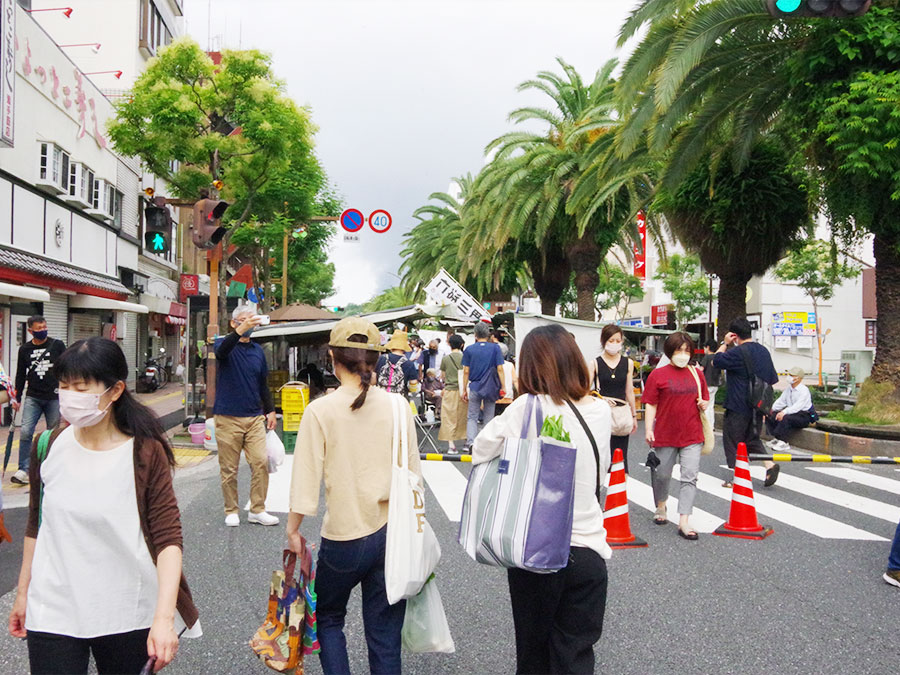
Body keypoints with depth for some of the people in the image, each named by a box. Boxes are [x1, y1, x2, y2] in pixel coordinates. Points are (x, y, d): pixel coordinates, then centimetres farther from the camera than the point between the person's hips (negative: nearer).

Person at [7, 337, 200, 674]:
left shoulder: (146, 454, -11)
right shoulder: (48, 447, -1)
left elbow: (168, 539, -15)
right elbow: (36, 526, 12)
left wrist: (164, 616, -24)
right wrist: (22, 592, 15)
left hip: (127, 615, -2)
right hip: (53, 611, 2)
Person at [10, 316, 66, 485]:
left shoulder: (57, 345, 2)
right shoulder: (24, 349, 7)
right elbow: (20, 375, 14)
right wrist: (17, 398, 11)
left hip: (54, 397, -1)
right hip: (33, 398, 1)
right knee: (25, 432, -10)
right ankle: (24, 470, -4)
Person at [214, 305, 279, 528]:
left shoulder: (258, 351, 14)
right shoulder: (225, 344, 0)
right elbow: (222, 350, -27)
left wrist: (270, 410, 15)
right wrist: (240, 331, -44)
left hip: (255, 417, 4)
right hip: (228, 417, -4)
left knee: (261, 462, -4)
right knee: (229, 468, 2)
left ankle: (257, 510, 6)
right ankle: (231, 511, 15)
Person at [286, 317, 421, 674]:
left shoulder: (321, 411, -11)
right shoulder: (398, 407, -4)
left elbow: (306, 480, -9)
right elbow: (413, 474, 3)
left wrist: (293, 529, 5)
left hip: (344, 539, -2)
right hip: (392, 534, 3)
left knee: (328, 618, 23)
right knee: (385, 636, 13)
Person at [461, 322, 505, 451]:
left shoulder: (469, 349, 0)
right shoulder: (495, 348, -3)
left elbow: (466, 371, 0)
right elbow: (500, 369, -6)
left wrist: (464, 389, 7)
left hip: (474, 387, 0)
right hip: (491, 388, 0)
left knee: (472, 417, 7)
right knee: (489, 417, 11)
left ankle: (470, 442, -11)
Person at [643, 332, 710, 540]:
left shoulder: (697, 374, 7)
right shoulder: (658, 375, -4)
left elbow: (704, 399, 20)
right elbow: (651, 405, -3)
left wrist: (704, 404, -3)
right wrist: (648, 430, -11)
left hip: (692, 435, 2)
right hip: (665, 435, -2)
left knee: (690, 477, -4)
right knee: (662, 475, 13)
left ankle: (684, 522, -2)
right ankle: (660, 508, 39)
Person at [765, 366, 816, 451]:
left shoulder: (804, 390, -14)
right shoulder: (788, 389, 11)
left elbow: (798, 406, -27)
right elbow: (780, 401, 11)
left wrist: (784, 412, -40)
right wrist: (771, 409, -8)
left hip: (804, 416, -8)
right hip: (791, 413, 8)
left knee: (786, 418, -37)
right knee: (770, 416, -10)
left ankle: (783, 442, -32)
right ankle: (776, 439, -12)